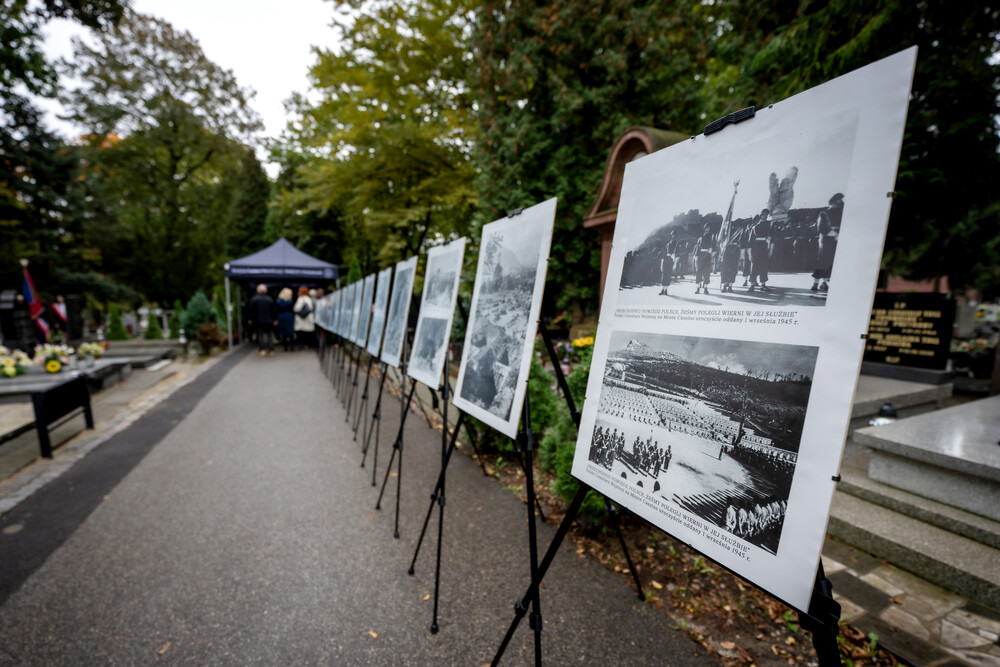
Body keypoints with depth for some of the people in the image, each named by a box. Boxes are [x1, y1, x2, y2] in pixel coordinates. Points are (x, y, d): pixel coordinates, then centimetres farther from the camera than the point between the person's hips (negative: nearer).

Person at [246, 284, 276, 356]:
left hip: (258, 321, -1)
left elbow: (250, 310, -5)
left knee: (261, 335, 8)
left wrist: (249, 319, 6)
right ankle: (271, 350, 10)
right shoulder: (270, 299, -3)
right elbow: (274, 310, 1)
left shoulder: (254, 299, -7)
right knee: (270, 335, 10)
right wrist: (275, 320, 9)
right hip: (268, 321, 1)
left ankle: (262, 350, 1)